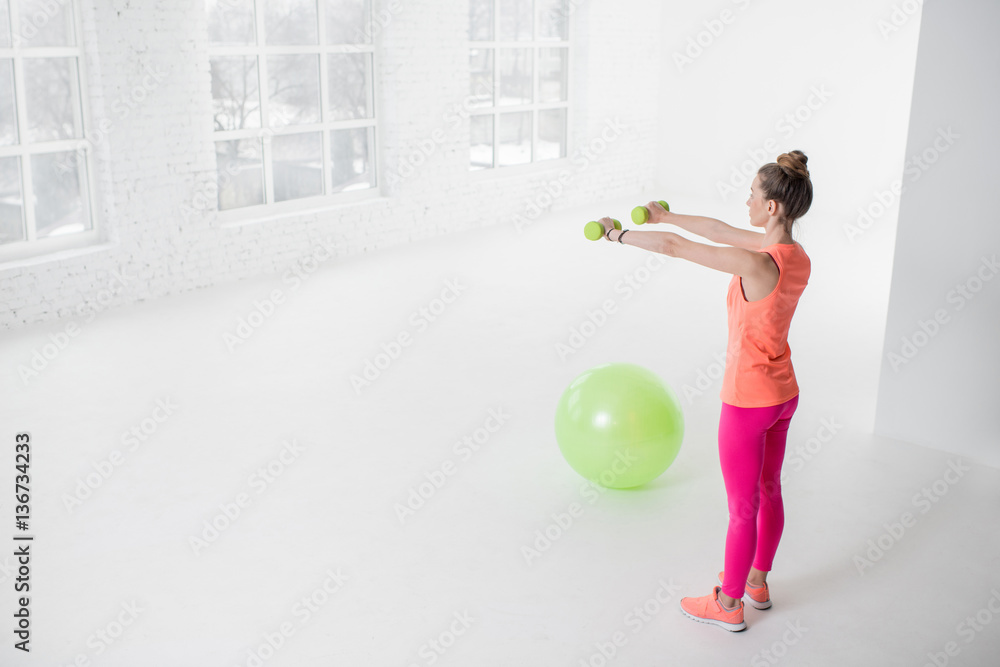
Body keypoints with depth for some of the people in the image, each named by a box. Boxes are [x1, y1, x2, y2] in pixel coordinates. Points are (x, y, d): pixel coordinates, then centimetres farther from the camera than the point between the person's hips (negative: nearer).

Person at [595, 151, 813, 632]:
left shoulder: (758, 264, -29)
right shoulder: (796, 256, -3)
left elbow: (673, 247, -24)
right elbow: (720, 230, 9)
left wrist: (618, 235, -10)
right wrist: (666, 215, 19)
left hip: (748, 401, -9)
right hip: (783, 392, 9)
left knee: (742, 507, 8)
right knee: (768, 491, 23)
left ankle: (728, 605, 27)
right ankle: (756, 582, 43)